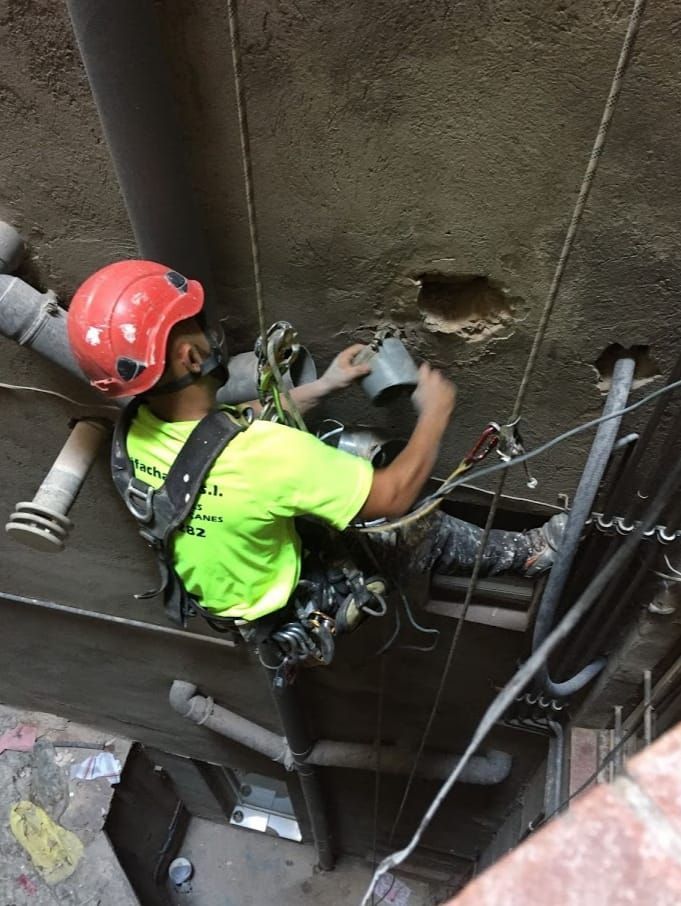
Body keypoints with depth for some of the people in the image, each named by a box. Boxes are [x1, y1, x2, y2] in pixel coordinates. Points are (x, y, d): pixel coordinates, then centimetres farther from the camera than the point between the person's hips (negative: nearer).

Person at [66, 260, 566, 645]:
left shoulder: (141, 430, -18)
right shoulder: (265, 454, -43)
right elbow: (394, 496, -29)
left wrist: (323, 387, 1)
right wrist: (436, 413, -13)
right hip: (283, 608, -6)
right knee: (427, 529, 5)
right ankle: (527, 553, 34)